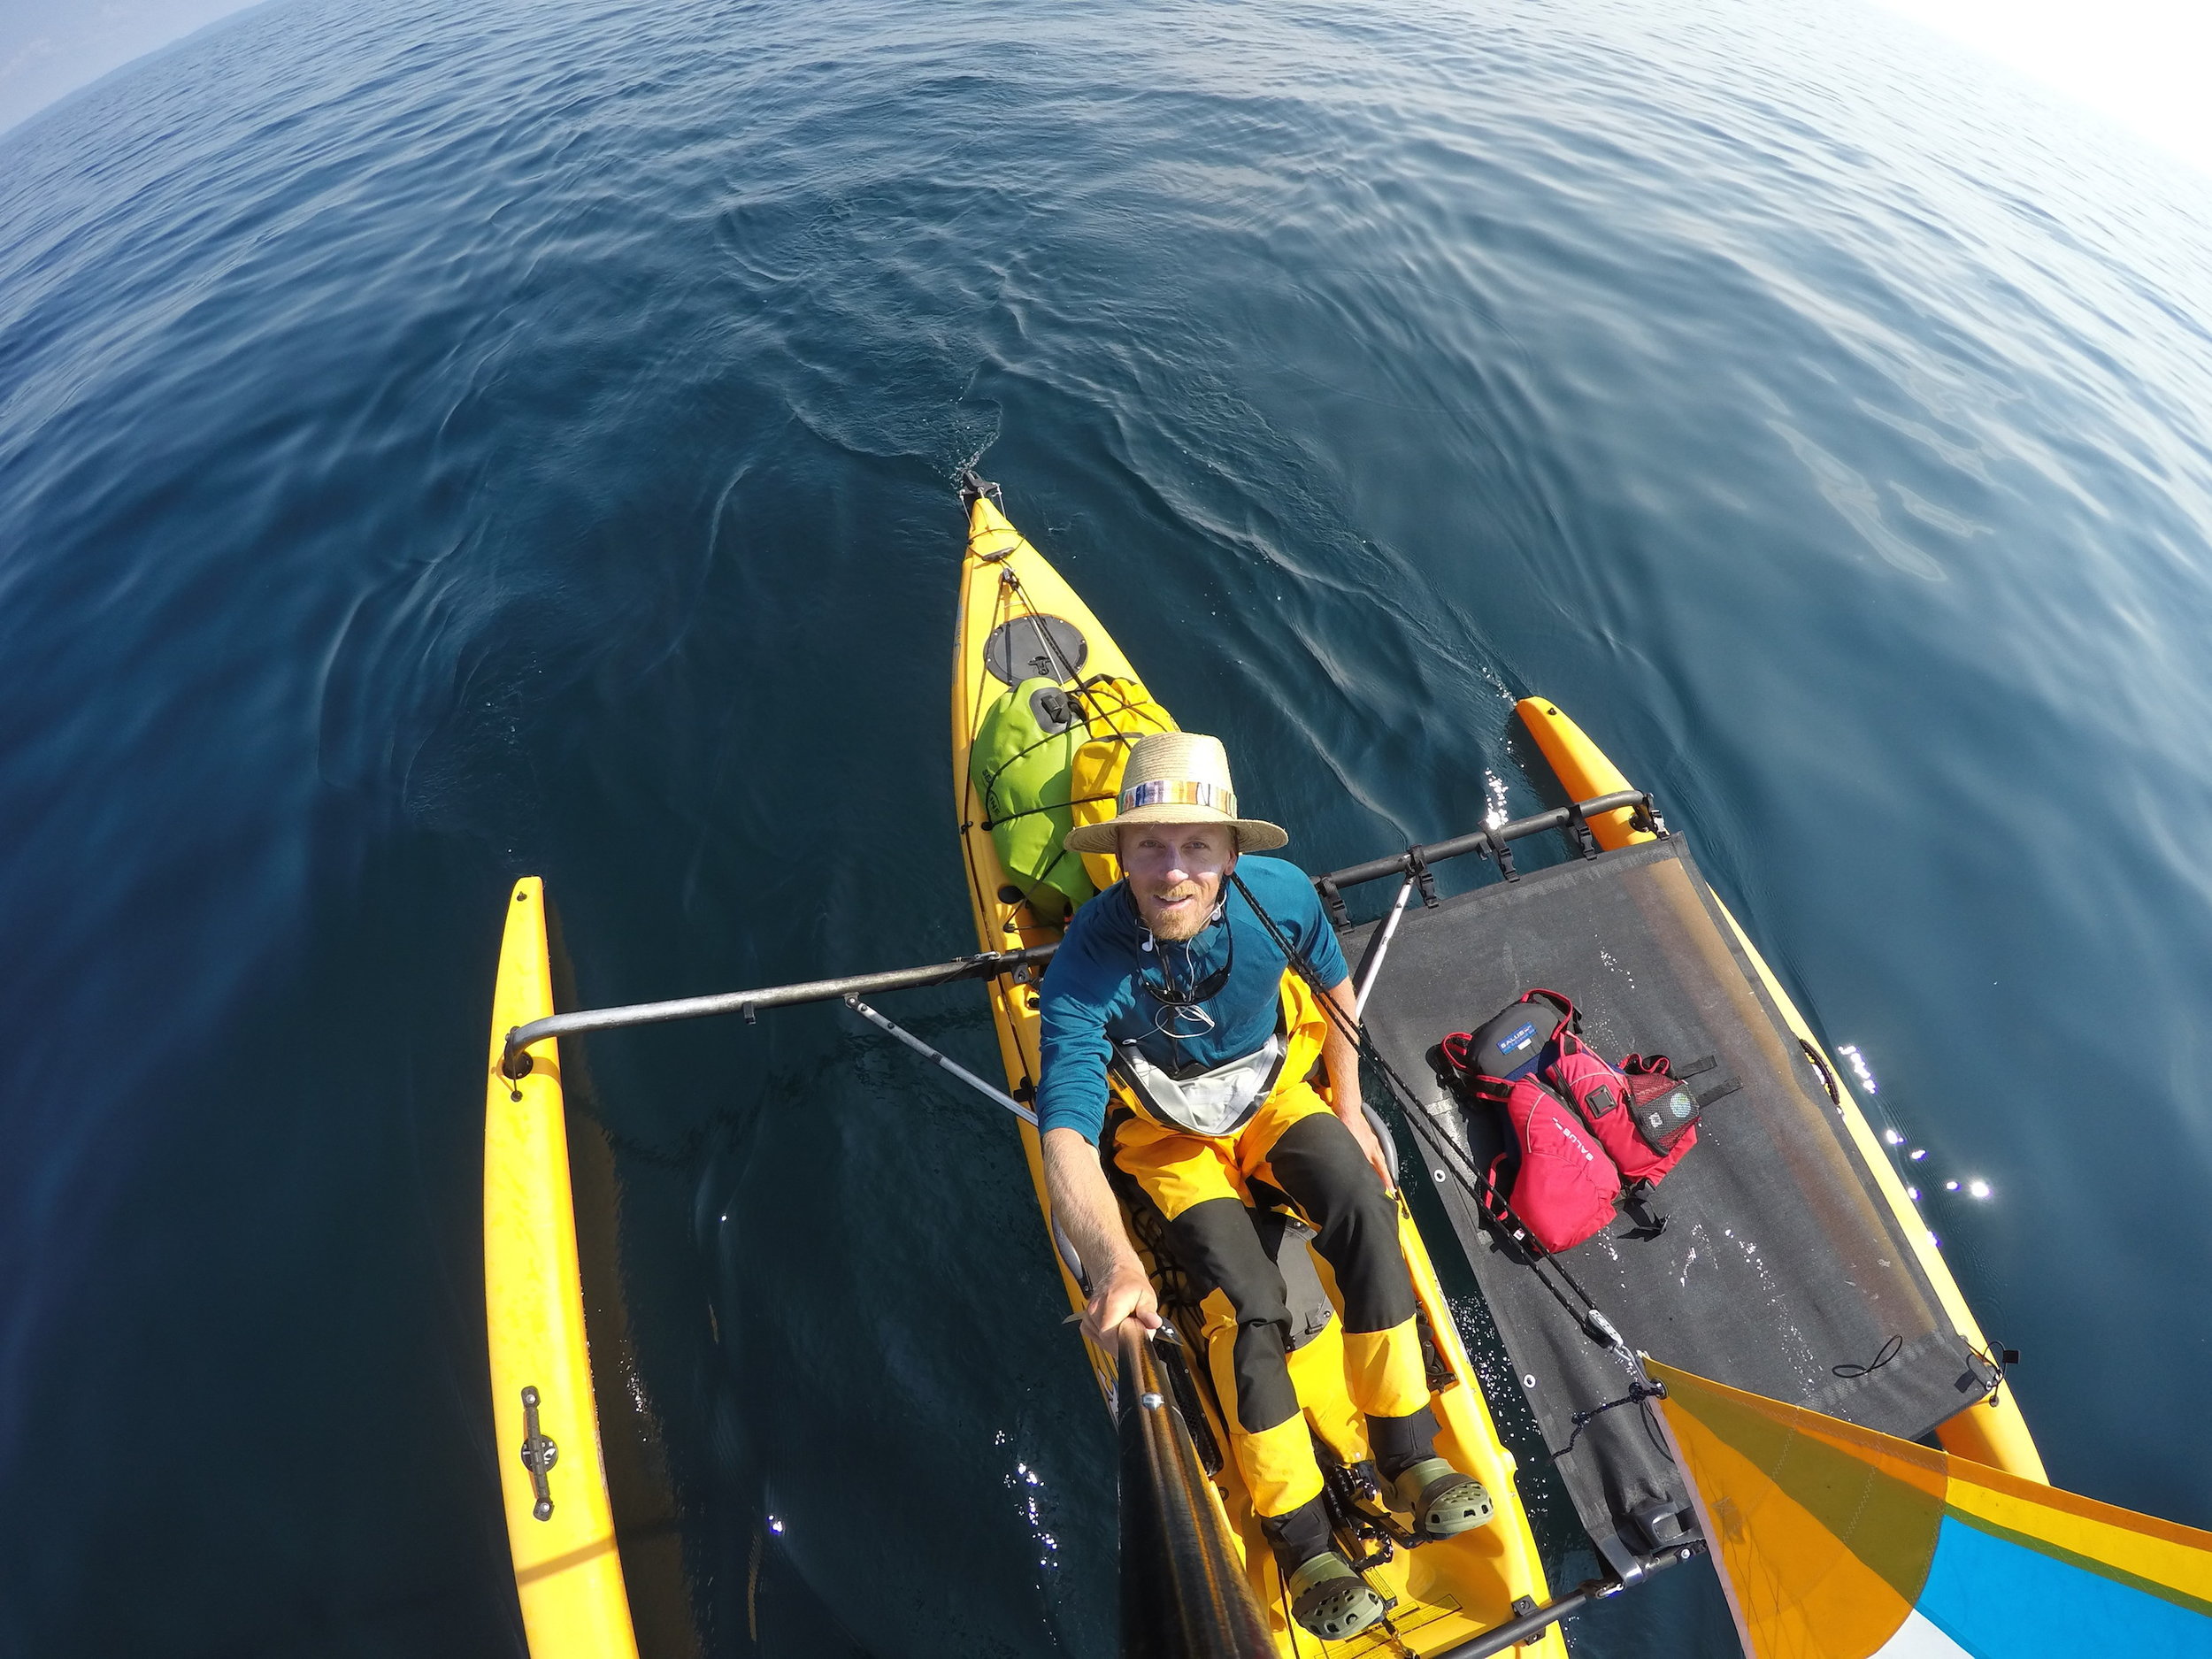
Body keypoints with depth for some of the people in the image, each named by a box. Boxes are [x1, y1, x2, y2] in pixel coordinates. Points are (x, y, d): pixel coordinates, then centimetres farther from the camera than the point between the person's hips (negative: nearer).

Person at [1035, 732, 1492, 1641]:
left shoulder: (1279, 893, -22)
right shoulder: (1086, 969, -32)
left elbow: (1335, 984, 1)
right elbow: (1065, 1144, -38)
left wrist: (1349, 1111, 0)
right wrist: (1114, 1263, -55)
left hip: (1275, 1092, 3)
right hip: (1169, 1138, -2)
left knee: (1364, 1207, -21)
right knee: (1245, 1300, -18)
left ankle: (1410, 1457, -1)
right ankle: (1301, 1541, 3)